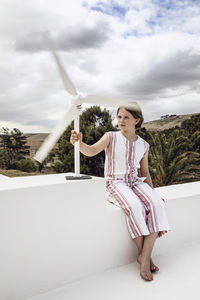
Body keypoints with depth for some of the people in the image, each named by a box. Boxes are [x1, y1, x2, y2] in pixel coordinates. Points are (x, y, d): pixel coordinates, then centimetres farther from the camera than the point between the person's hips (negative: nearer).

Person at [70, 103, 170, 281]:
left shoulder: (143, 145, 11)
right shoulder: (111, 137, 0)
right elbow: (92, 151, -17)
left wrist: (153, 192, 9)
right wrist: (79, 143, -38)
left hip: (136, 182, 4)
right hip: (115, 183, -4)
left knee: (156, 204, -26)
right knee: (135, 207, -33)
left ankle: (145, 257, -22)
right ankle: (144, 254, -12)